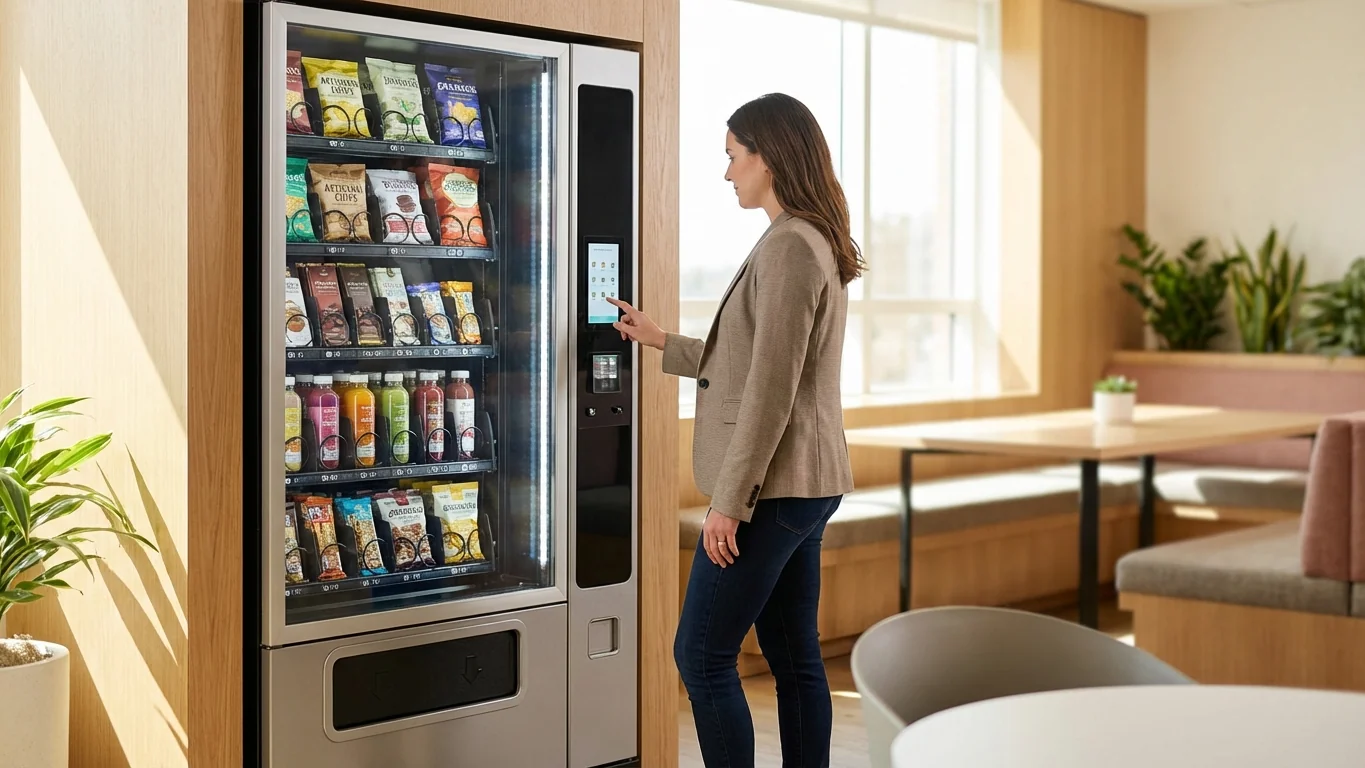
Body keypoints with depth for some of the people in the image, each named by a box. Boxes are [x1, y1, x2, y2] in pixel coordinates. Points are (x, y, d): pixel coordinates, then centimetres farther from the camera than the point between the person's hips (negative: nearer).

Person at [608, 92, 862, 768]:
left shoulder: (788, 246, -17)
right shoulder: (815, 244, 14)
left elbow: (771, 388, -21)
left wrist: (729, 500, -19)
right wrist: (662, 343, 25)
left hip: (774, 485, -10)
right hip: (805, 484, 10)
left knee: (702, 654, -2)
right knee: (793, 656, 13)